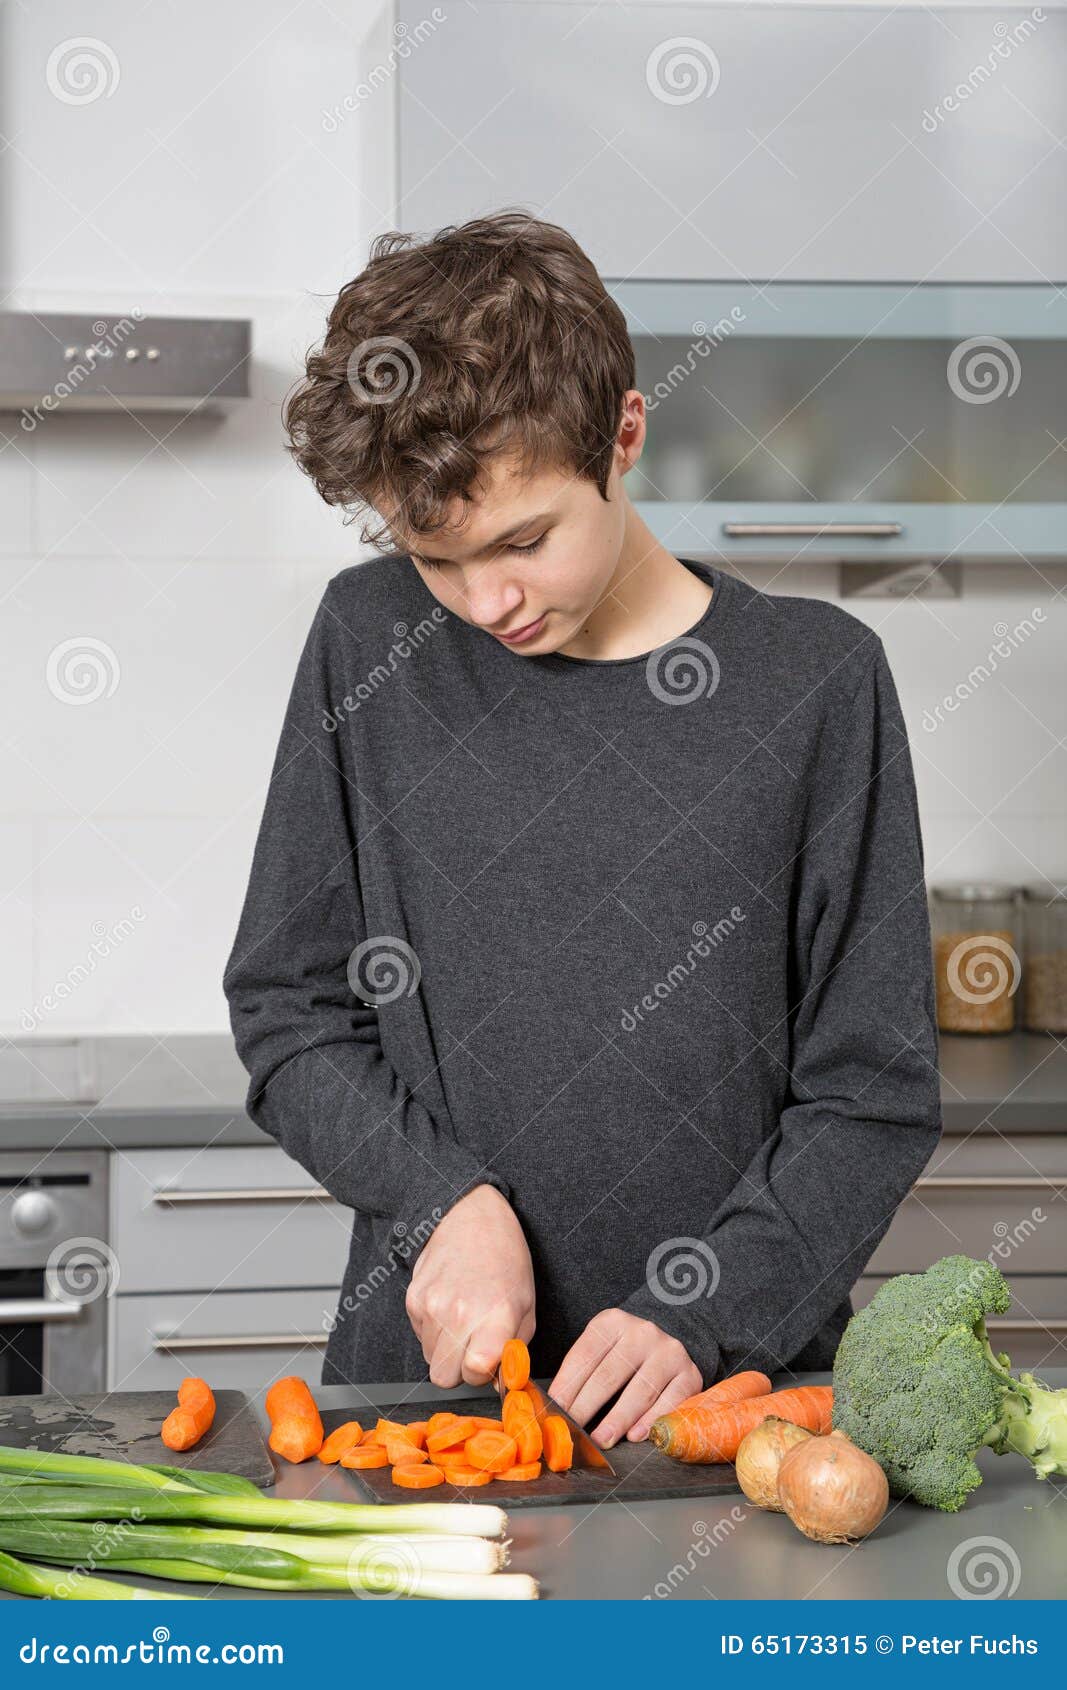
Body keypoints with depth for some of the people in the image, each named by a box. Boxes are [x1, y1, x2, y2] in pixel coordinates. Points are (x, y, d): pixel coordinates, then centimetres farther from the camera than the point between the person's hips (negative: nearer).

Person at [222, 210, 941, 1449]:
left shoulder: (814, 679, -2)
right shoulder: (368, 644, 3)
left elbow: (871, 1095, 1)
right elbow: (287, 1014, 7)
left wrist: (702, 1324, -11)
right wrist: (447, 1201, -9)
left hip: (732, 1381, -1)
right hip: (421, 1363, 2)